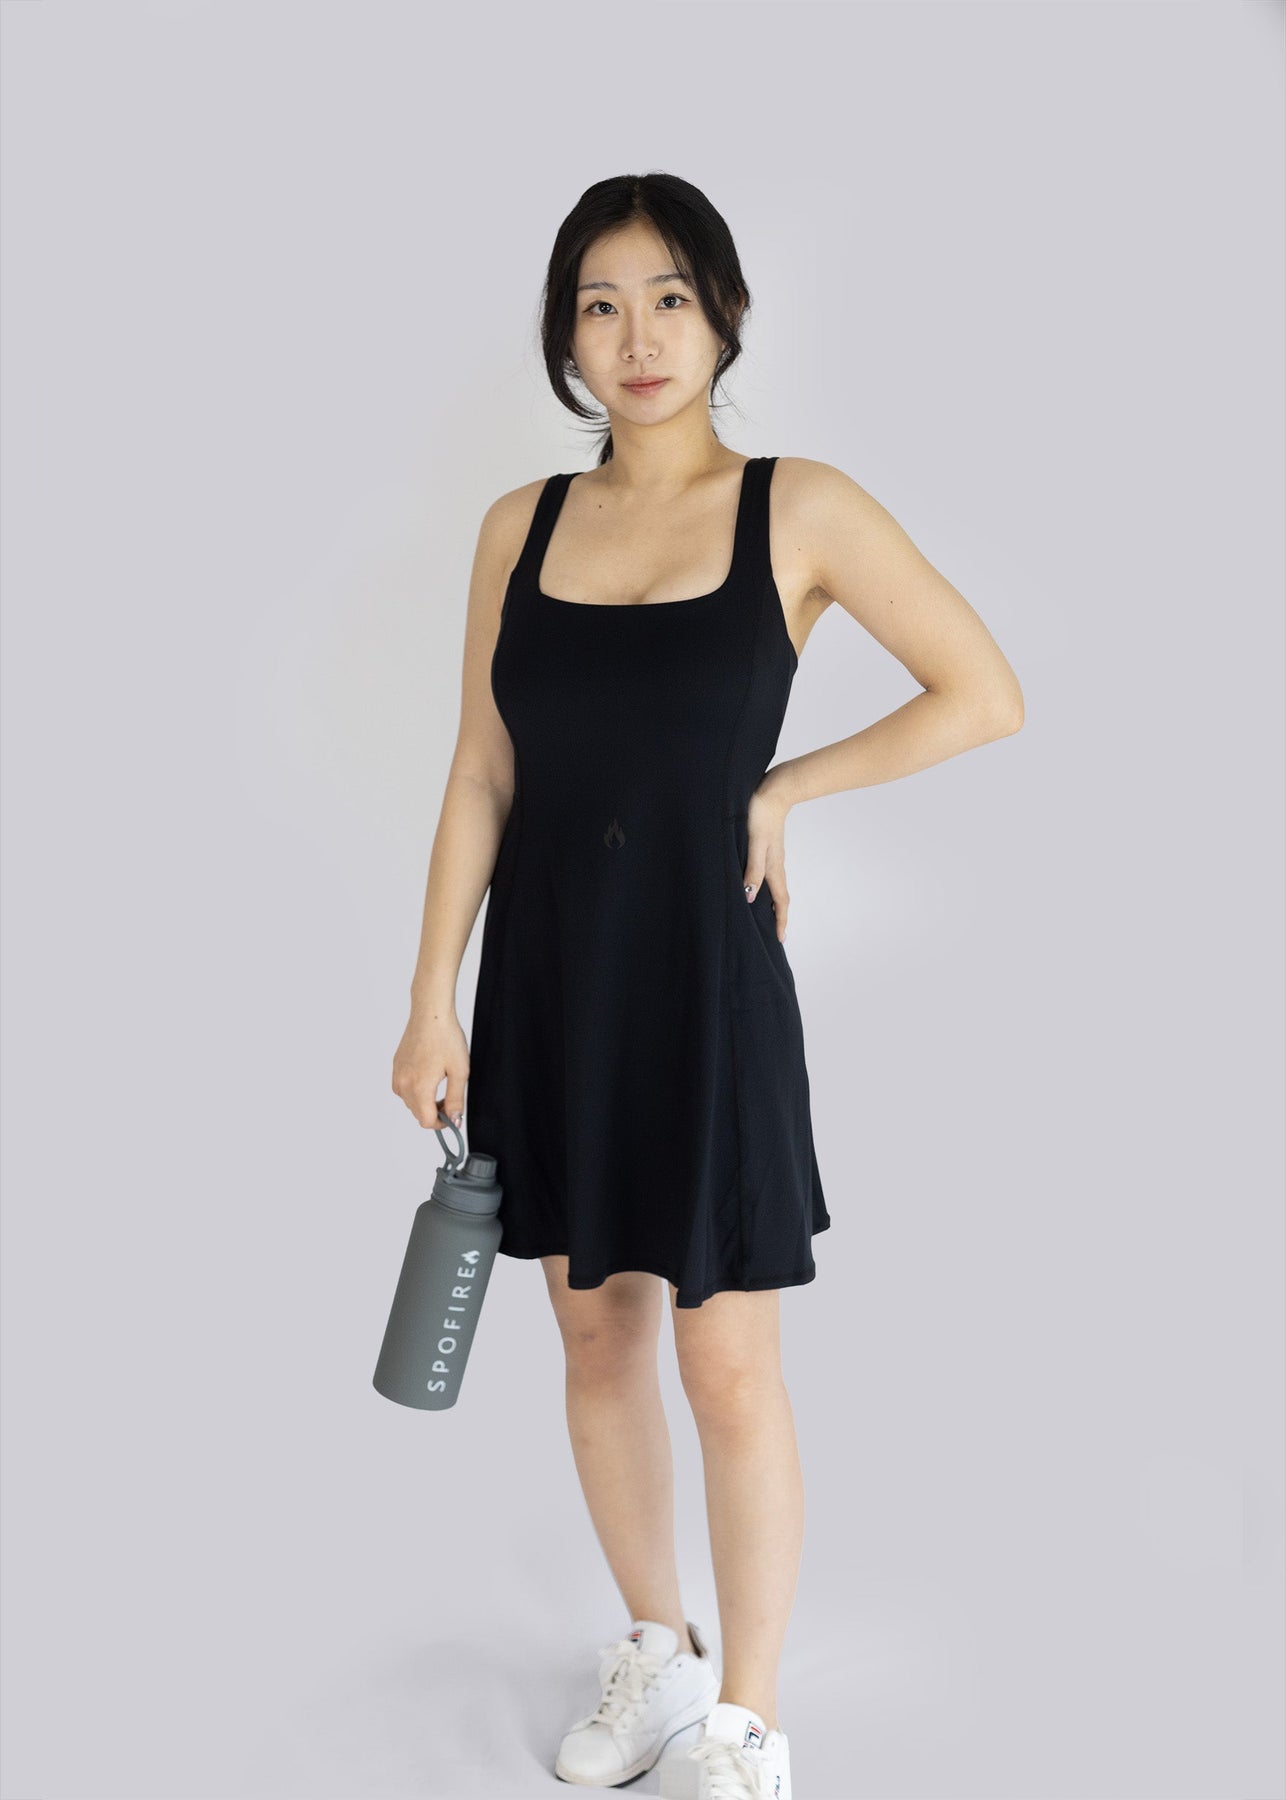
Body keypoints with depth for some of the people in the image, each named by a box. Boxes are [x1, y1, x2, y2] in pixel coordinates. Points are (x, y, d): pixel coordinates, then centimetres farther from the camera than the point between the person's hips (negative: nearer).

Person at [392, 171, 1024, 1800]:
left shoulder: (799, 509, -5)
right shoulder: (521, 526, 5)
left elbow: (983, 696, -5)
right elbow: (479, 780, 4)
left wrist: (781, 789, -5)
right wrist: (432, 1000, 1)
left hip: (701, 986, -4)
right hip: (545, 985, 4)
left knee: (726, 1370, 4)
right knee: (595, 1334, 15)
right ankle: (652, 1652, 37)